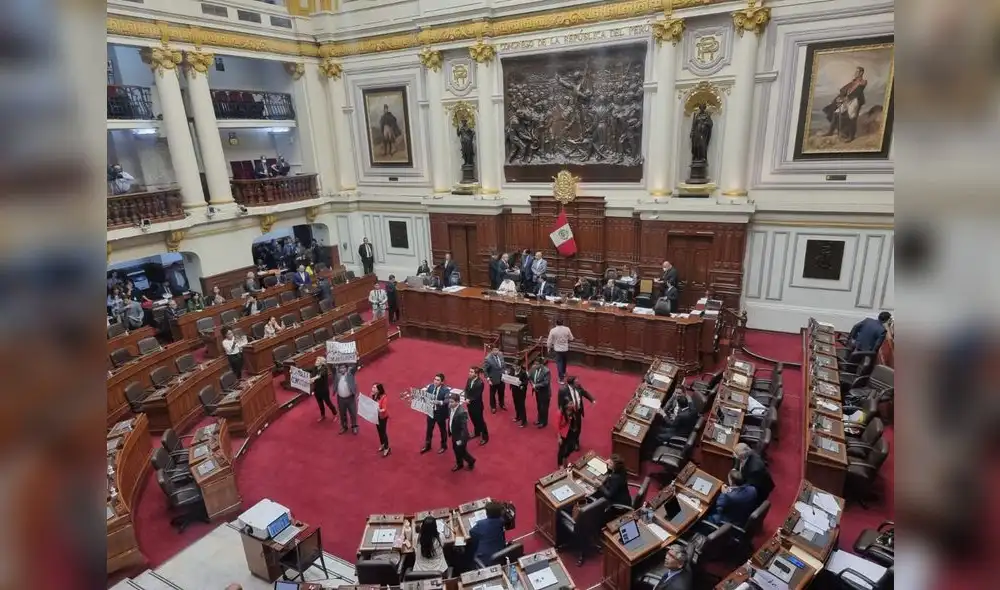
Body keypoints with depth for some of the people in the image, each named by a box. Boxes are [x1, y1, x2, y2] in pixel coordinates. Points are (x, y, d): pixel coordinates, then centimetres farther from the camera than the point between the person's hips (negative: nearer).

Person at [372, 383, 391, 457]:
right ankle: (382, 445, 37)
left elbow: (384, 409, -27)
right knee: (379, 431, 19)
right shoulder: (373, 396, -3)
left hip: (383, 417, -7)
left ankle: (387, 448, 12)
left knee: (383, 432, 0)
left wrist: (380, 410, -45)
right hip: (376, 416, 7)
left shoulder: (384, 397, -24)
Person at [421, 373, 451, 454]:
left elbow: (447, 401, -33)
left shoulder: (446, 390, -22)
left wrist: (439, 402, -47)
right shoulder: (430, 386, -7)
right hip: (430, 411, 4)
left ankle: (444, 446, 39)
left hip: (440, 413, -4)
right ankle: (427, 445, 41)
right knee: (429, 429, 20)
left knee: (442, 430, 16)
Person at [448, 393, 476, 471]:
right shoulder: (451, 408, -9)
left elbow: (464, 428, -29)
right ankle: (459, 464, 49)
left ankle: (471, 461, 40)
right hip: (454, 435, 8)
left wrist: (461, 440, -26)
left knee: (462, 452, 12)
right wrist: (450, 432, 11)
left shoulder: (462, 412, -34)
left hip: (460, 437, -8)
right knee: (456, 450, 25)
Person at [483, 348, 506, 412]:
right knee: (493, 394, 18)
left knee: (501, 393, 24)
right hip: (493, 380, -5)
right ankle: (493, 407, 40)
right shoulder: (488, 359, -27)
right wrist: (488, 379, -19)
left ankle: (502, 404, 48)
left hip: (501, 379, 5)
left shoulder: (501, 355, -10)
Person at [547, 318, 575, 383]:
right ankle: (563, 373, 46)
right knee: (564, 362, 24)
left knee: (559, 363, 5)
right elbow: (571, 339, -1)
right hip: (565, 349, 3)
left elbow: (549, 341, -8)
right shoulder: (567, 329, -12)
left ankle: (561, 379, 2)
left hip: (557, 349, -2)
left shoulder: (553, 330, -16)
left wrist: (549, 347, 10)